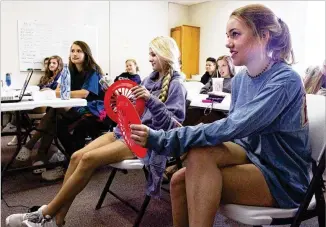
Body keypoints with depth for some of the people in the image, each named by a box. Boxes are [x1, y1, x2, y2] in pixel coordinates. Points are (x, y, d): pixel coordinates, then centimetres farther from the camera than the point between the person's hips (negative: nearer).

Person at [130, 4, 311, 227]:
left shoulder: (285, 80, -20)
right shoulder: (240, 79, 3)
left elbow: (232, 127, -31)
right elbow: (233, 130, 3)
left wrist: (161, 139, -33)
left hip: (283, 178, -6)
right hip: (252, 158, 6)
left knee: (201, 155, -28)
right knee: (179, 180, -15)